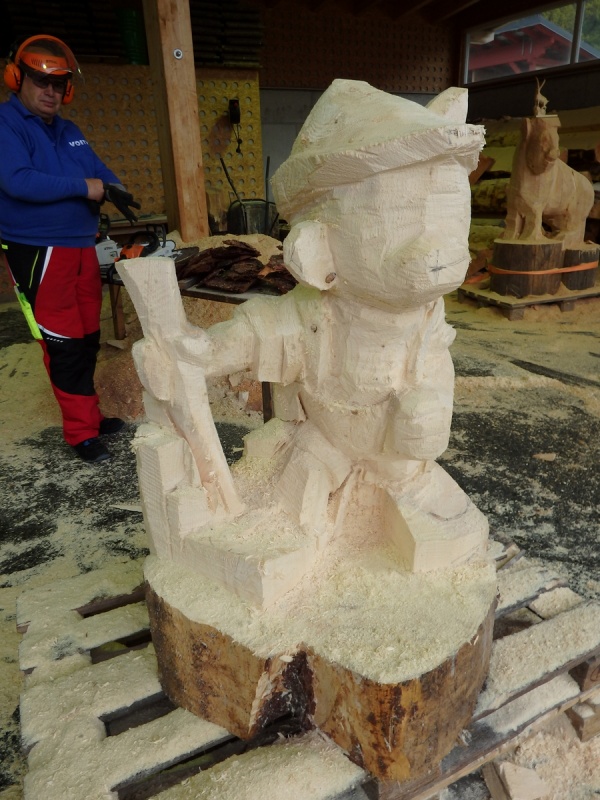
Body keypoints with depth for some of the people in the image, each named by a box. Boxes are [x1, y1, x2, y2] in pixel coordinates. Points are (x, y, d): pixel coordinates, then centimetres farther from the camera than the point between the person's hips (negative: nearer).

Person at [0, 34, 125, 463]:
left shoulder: (69, 131, 17)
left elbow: (100, 171, 16)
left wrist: (116, 190, -7)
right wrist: (82, 187, -20)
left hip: (82, 247, 8)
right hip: (38, 252, -8)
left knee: (88, 339, 12)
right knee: (64, 343, -8)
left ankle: (89, 414, 24)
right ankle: (81, 432, 0)